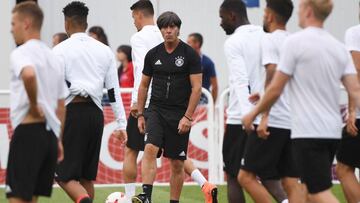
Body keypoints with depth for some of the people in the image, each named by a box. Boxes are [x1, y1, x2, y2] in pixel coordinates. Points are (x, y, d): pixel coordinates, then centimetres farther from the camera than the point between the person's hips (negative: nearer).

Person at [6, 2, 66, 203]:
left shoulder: (22, 53, -9)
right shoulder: (53, 57, 18)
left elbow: (29, 74, -34)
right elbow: (61, 106, 20)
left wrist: (33, 105, -19)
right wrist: (58, 140, 22)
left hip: (28, 130, -8)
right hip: (50, 133, 8)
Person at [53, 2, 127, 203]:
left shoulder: (61, 50, -3)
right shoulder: (105, 50, 11)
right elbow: (114, 90, 11)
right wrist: (121, 124, 14)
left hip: (72, 113, -5)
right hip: (95, 113, 5)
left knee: (64, 176, -4)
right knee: (87, 177, 13)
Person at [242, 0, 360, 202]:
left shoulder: (295, 42, -8)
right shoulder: (339, 47, 10)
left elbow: (275, 89, -7)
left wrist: (253, 114, 6)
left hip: (308, 132, -7)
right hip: (333, 131, 7)